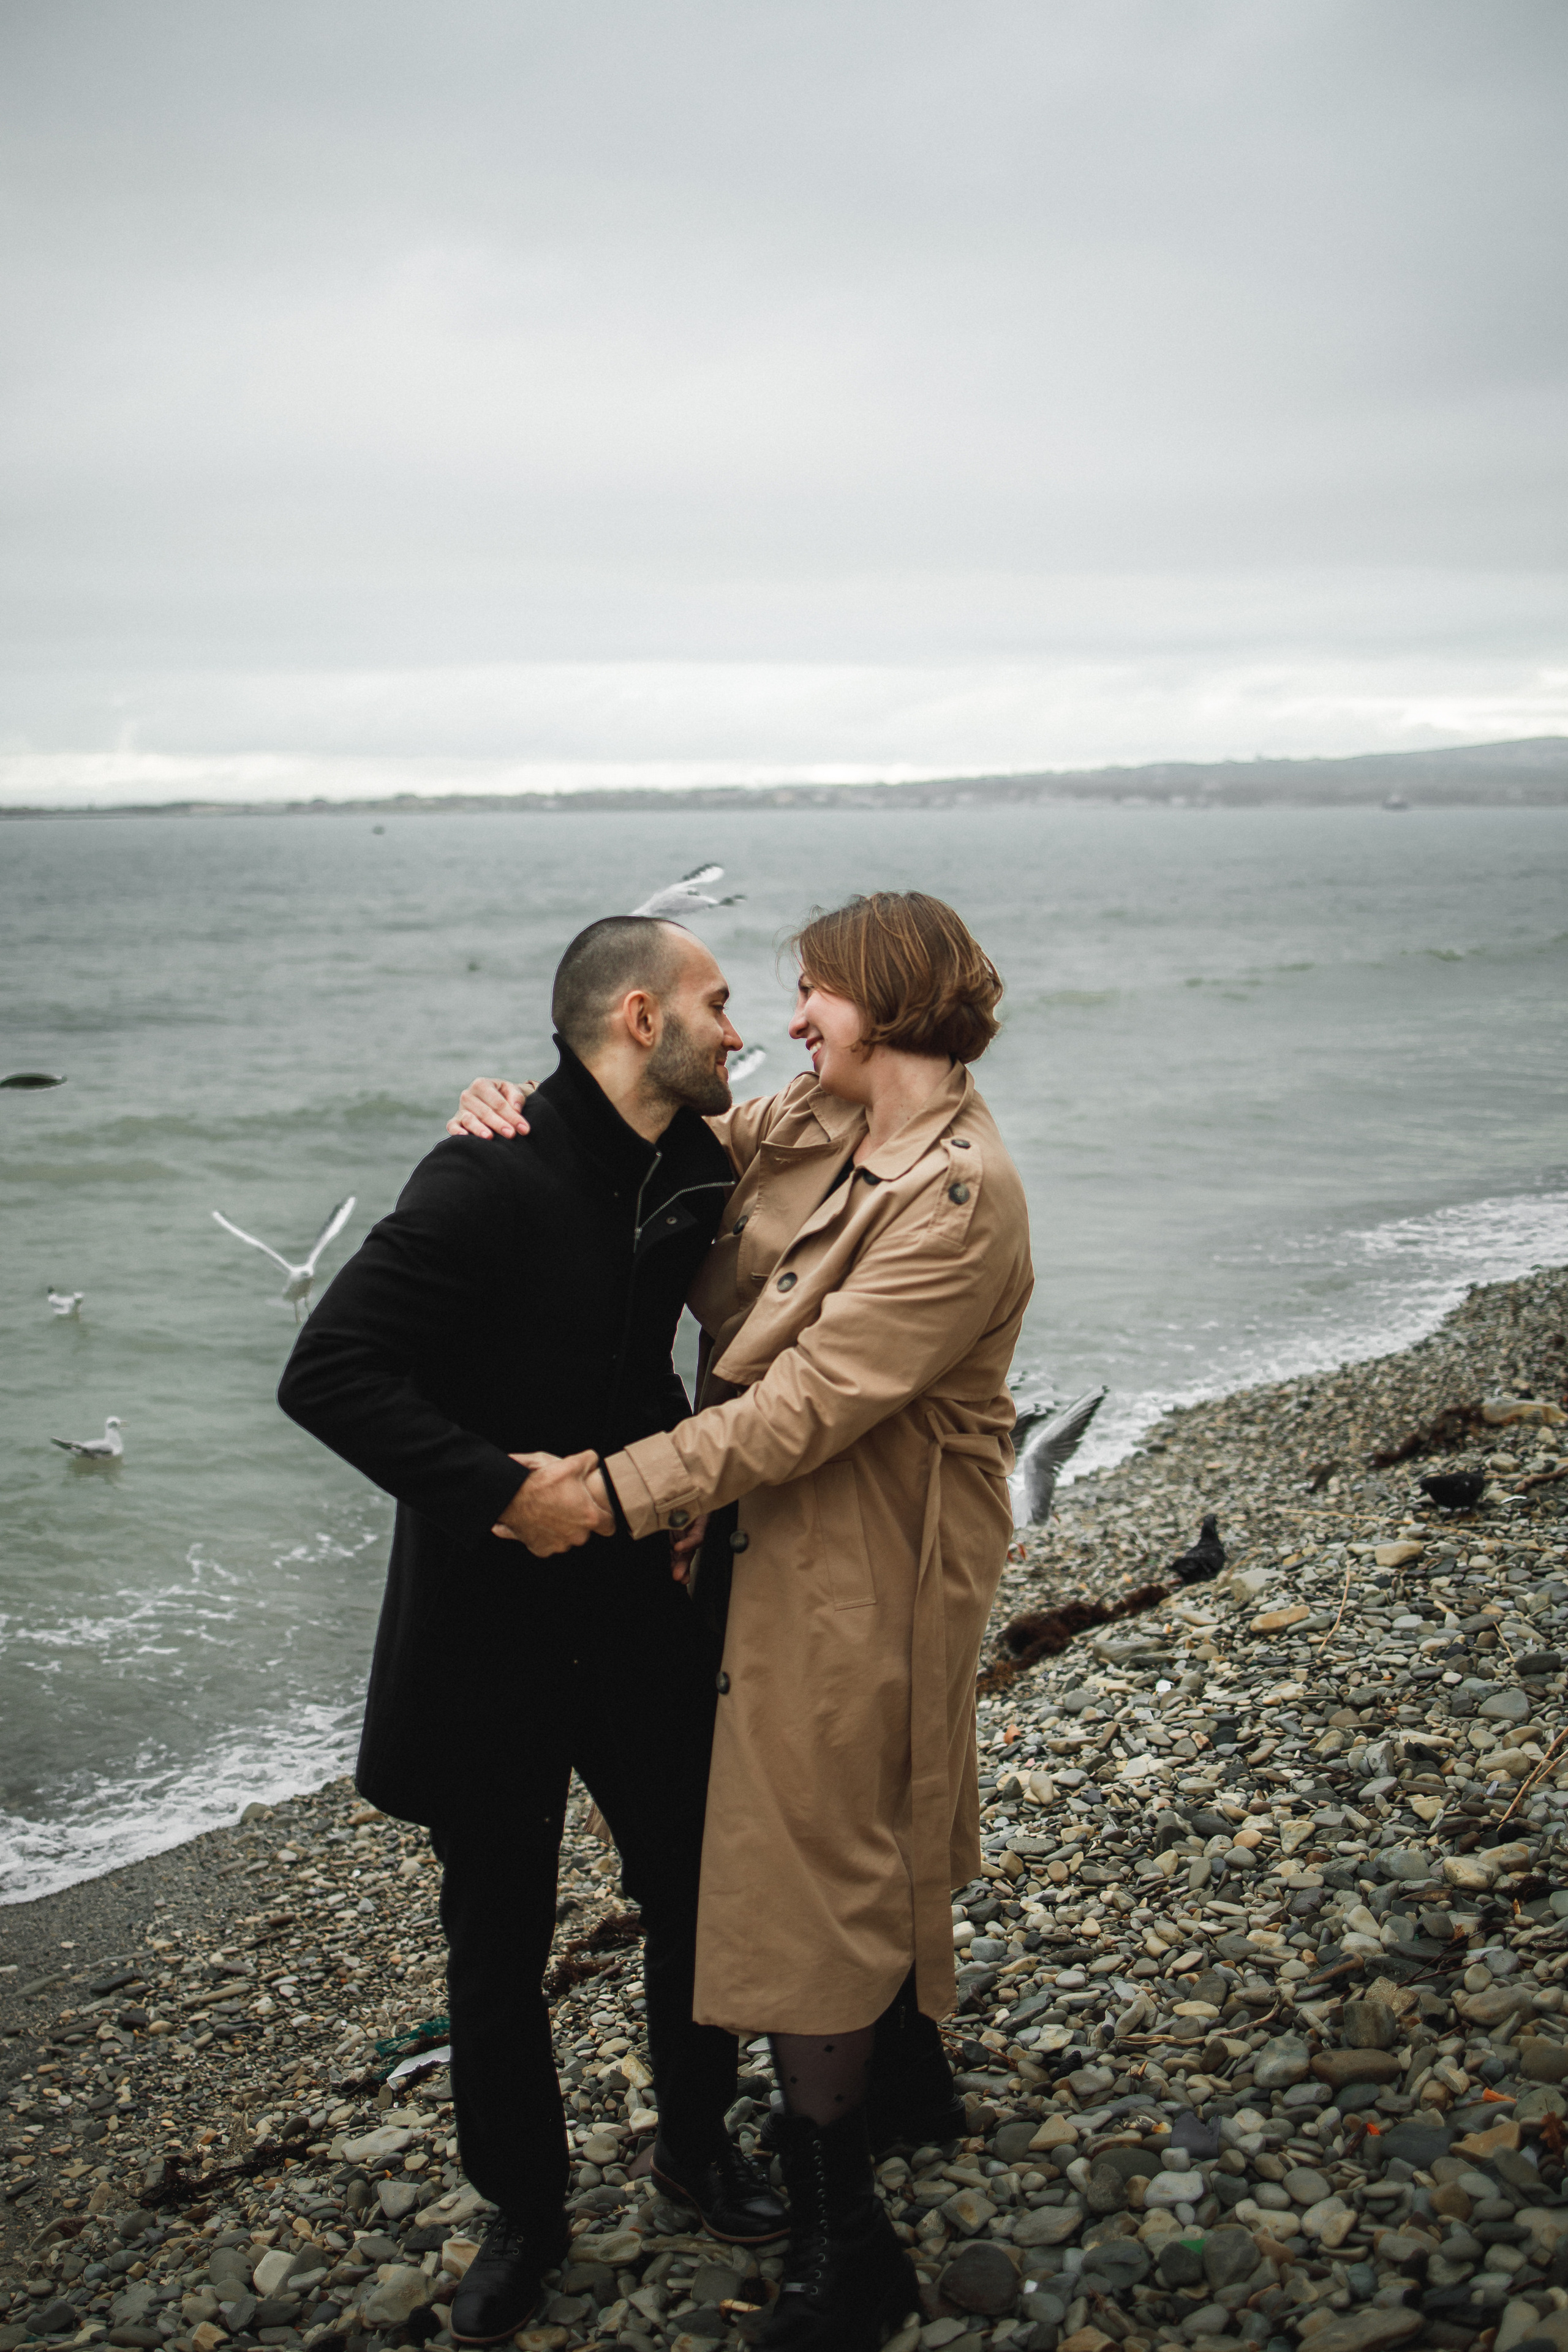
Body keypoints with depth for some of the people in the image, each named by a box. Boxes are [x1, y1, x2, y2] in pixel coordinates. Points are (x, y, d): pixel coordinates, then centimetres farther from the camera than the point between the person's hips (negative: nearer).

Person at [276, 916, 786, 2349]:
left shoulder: (693, 1175, 0)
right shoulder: (488, 1181, -22)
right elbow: (328, 1373, -26)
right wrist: (500, 1492, -27)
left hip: (643, 1618, 6)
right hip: (489, 1633, -5)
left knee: (695, 1896, 15)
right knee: (499, 1947, 12)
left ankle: (698, 2144, 40)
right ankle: (525, 2210, 33)